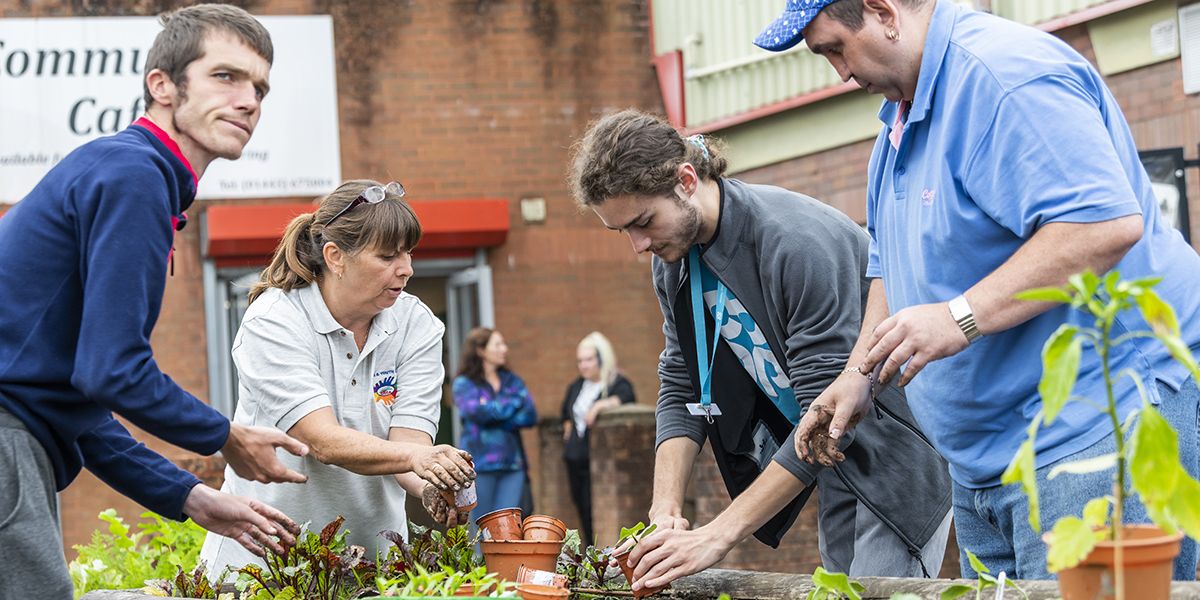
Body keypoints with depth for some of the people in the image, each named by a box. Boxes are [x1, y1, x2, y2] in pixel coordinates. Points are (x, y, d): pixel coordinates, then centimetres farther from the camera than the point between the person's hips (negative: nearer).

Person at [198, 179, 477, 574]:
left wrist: (431, 488, -32)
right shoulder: (273, 323, -12)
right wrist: (416, 457, -39)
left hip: (373, 550, 4)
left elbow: (408, 441, -9)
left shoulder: (417, 325, 1)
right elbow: (324, 441, -23)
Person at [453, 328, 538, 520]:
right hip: (480, 465, -3)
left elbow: (530, 416, 2)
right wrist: (514, 403, -3)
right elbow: (477, 412, -15)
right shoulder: (464, 384, 3)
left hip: (512, 463, 3)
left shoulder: (512, 381, 14)